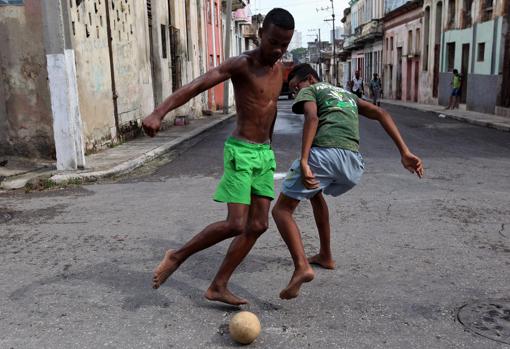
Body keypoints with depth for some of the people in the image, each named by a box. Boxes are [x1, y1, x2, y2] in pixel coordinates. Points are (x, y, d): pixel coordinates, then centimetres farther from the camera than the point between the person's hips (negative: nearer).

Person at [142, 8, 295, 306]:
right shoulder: (240, 64, -14)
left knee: (259, 225, 1)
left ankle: (218, 287, 9)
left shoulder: (279, 68, 10)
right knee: (236, 225, -14)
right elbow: (195, 86, -26)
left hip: (264, 153, 8)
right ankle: (178, 255, 8)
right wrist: (159, 113, -41)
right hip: (241, 152, -7)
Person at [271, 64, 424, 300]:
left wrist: (303, 162, -18)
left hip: (324, 153, -6)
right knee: (315, 193, 36)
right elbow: (381, 114, 21)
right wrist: (405, 153, 13)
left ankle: (301, 266, -18)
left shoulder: (309, 91, 18)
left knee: (282, 210, 5)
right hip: (354, 165, 7)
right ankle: (325, 256, 40)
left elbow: (312, 118, -6)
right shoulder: (348, 95, 36)